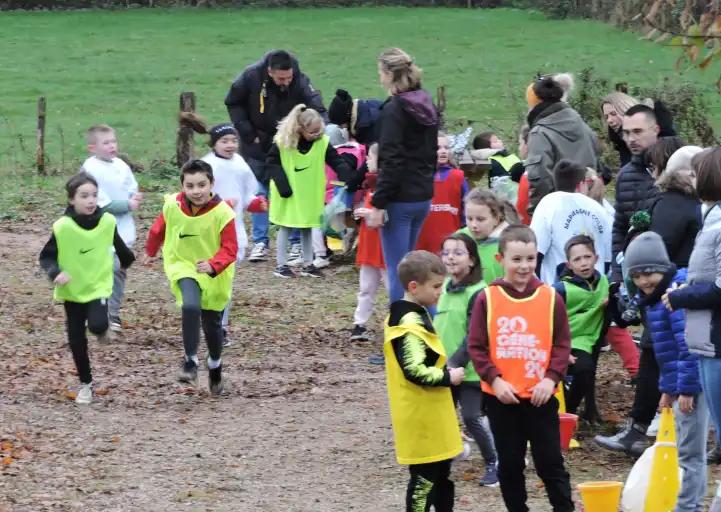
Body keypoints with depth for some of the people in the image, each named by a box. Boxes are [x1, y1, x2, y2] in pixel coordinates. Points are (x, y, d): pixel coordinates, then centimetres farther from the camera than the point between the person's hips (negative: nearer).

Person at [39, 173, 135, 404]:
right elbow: (46, 257, -9)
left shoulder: (107, 222, -10)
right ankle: (85, 384, 21)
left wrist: (127, 261, 29)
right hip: (72, 291, 0)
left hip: (99, 286, 0)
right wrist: (56, 273, -28)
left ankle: (102, 330, 13)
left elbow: (118, 245, 12)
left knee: (97, 325, -24)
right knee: (77, 340, 4)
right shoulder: (62, 227, -17)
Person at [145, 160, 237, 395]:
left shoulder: (223, 213, -22)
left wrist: (213, 265, -42)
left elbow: (229, 249, -23)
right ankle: (190, 361, -17)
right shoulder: (172, 206, -14)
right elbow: (158, 230, 7)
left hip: (214, 276, 0)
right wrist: (150, 252, 24)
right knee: (190, 307, -29)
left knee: (212, 325, 11)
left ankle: (215, 367, 39)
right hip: (183, 267, 0)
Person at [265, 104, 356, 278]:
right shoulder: (282, 142, -16)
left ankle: (308, 264, 20)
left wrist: (349, 179, -25)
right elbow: (272, 163, -6)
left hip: (310, 194, 3)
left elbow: (337, 162, -10)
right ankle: (281, 265, 14)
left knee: (307, 228, 12)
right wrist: (282, 184, -16)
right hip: (289, 193, -3)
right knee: (285, 228, 7)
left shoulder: (322, 142, -10)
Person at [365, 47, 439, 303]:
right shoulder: (427, 106, 12)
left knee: (397, 269, -5)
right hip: (423, 196, 9)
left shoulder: (393, 109, -14)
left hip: (399, 199, -9)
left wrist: (378, 204, -18)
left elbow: (391, 162, -19)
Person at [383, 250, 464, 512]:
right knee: (425, 478, -3)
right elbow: (415, 371, -28)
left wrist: (443, 373, 7)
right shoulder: (411, 325, -23)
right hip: (422, 416, -11)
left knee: (441, 472, 20)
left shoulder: (411, 315, 10)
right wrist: (448, 378, -17)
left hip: (429, 413, 11)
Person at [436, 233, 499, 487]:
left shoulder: (477, 292, -17)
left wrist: (455, 363, -28)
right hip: (445, 367, 7)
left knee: (472, 418, -5)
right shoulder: (446, 287, 7)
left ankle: (493, 464, 10)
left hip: (469, 369, -7)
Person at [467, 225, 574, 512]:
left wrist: (551, 379, -12)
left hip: (540, 396, 0)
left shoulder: (551, 298, -2)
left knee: (550, 461, 3)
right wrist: (494, 380, -13)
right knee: (509, 463, 11)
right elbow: (476, 346, -3)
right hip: (501, 396, 1)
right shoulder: (487, 298, -4)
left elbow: (562, 344, 1)